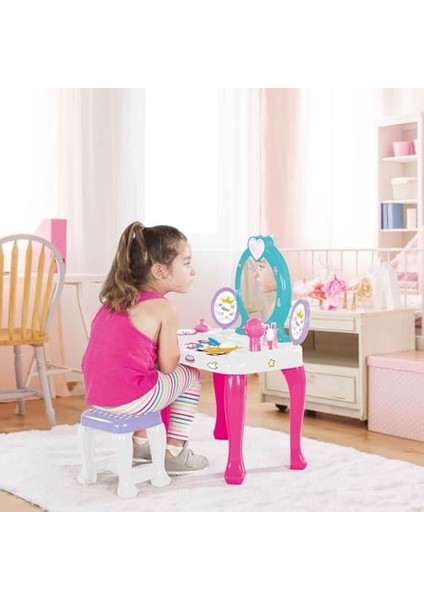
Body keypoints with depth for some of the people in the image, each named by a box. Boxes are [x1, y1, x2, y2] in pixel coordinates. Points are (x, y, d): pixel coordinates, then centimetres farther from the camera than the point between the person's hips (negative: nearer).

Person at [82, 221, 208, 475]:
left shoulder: (115, 299, 12)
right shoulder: (163, 308, -11)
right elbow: (168, 366, -7)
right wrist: (176, 347, 12)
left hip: (96, 395, 8)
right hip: (129, 400, -8)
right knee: (191, 376, 15)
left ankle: (140, 442, 38)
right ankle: (175, 453, 20)